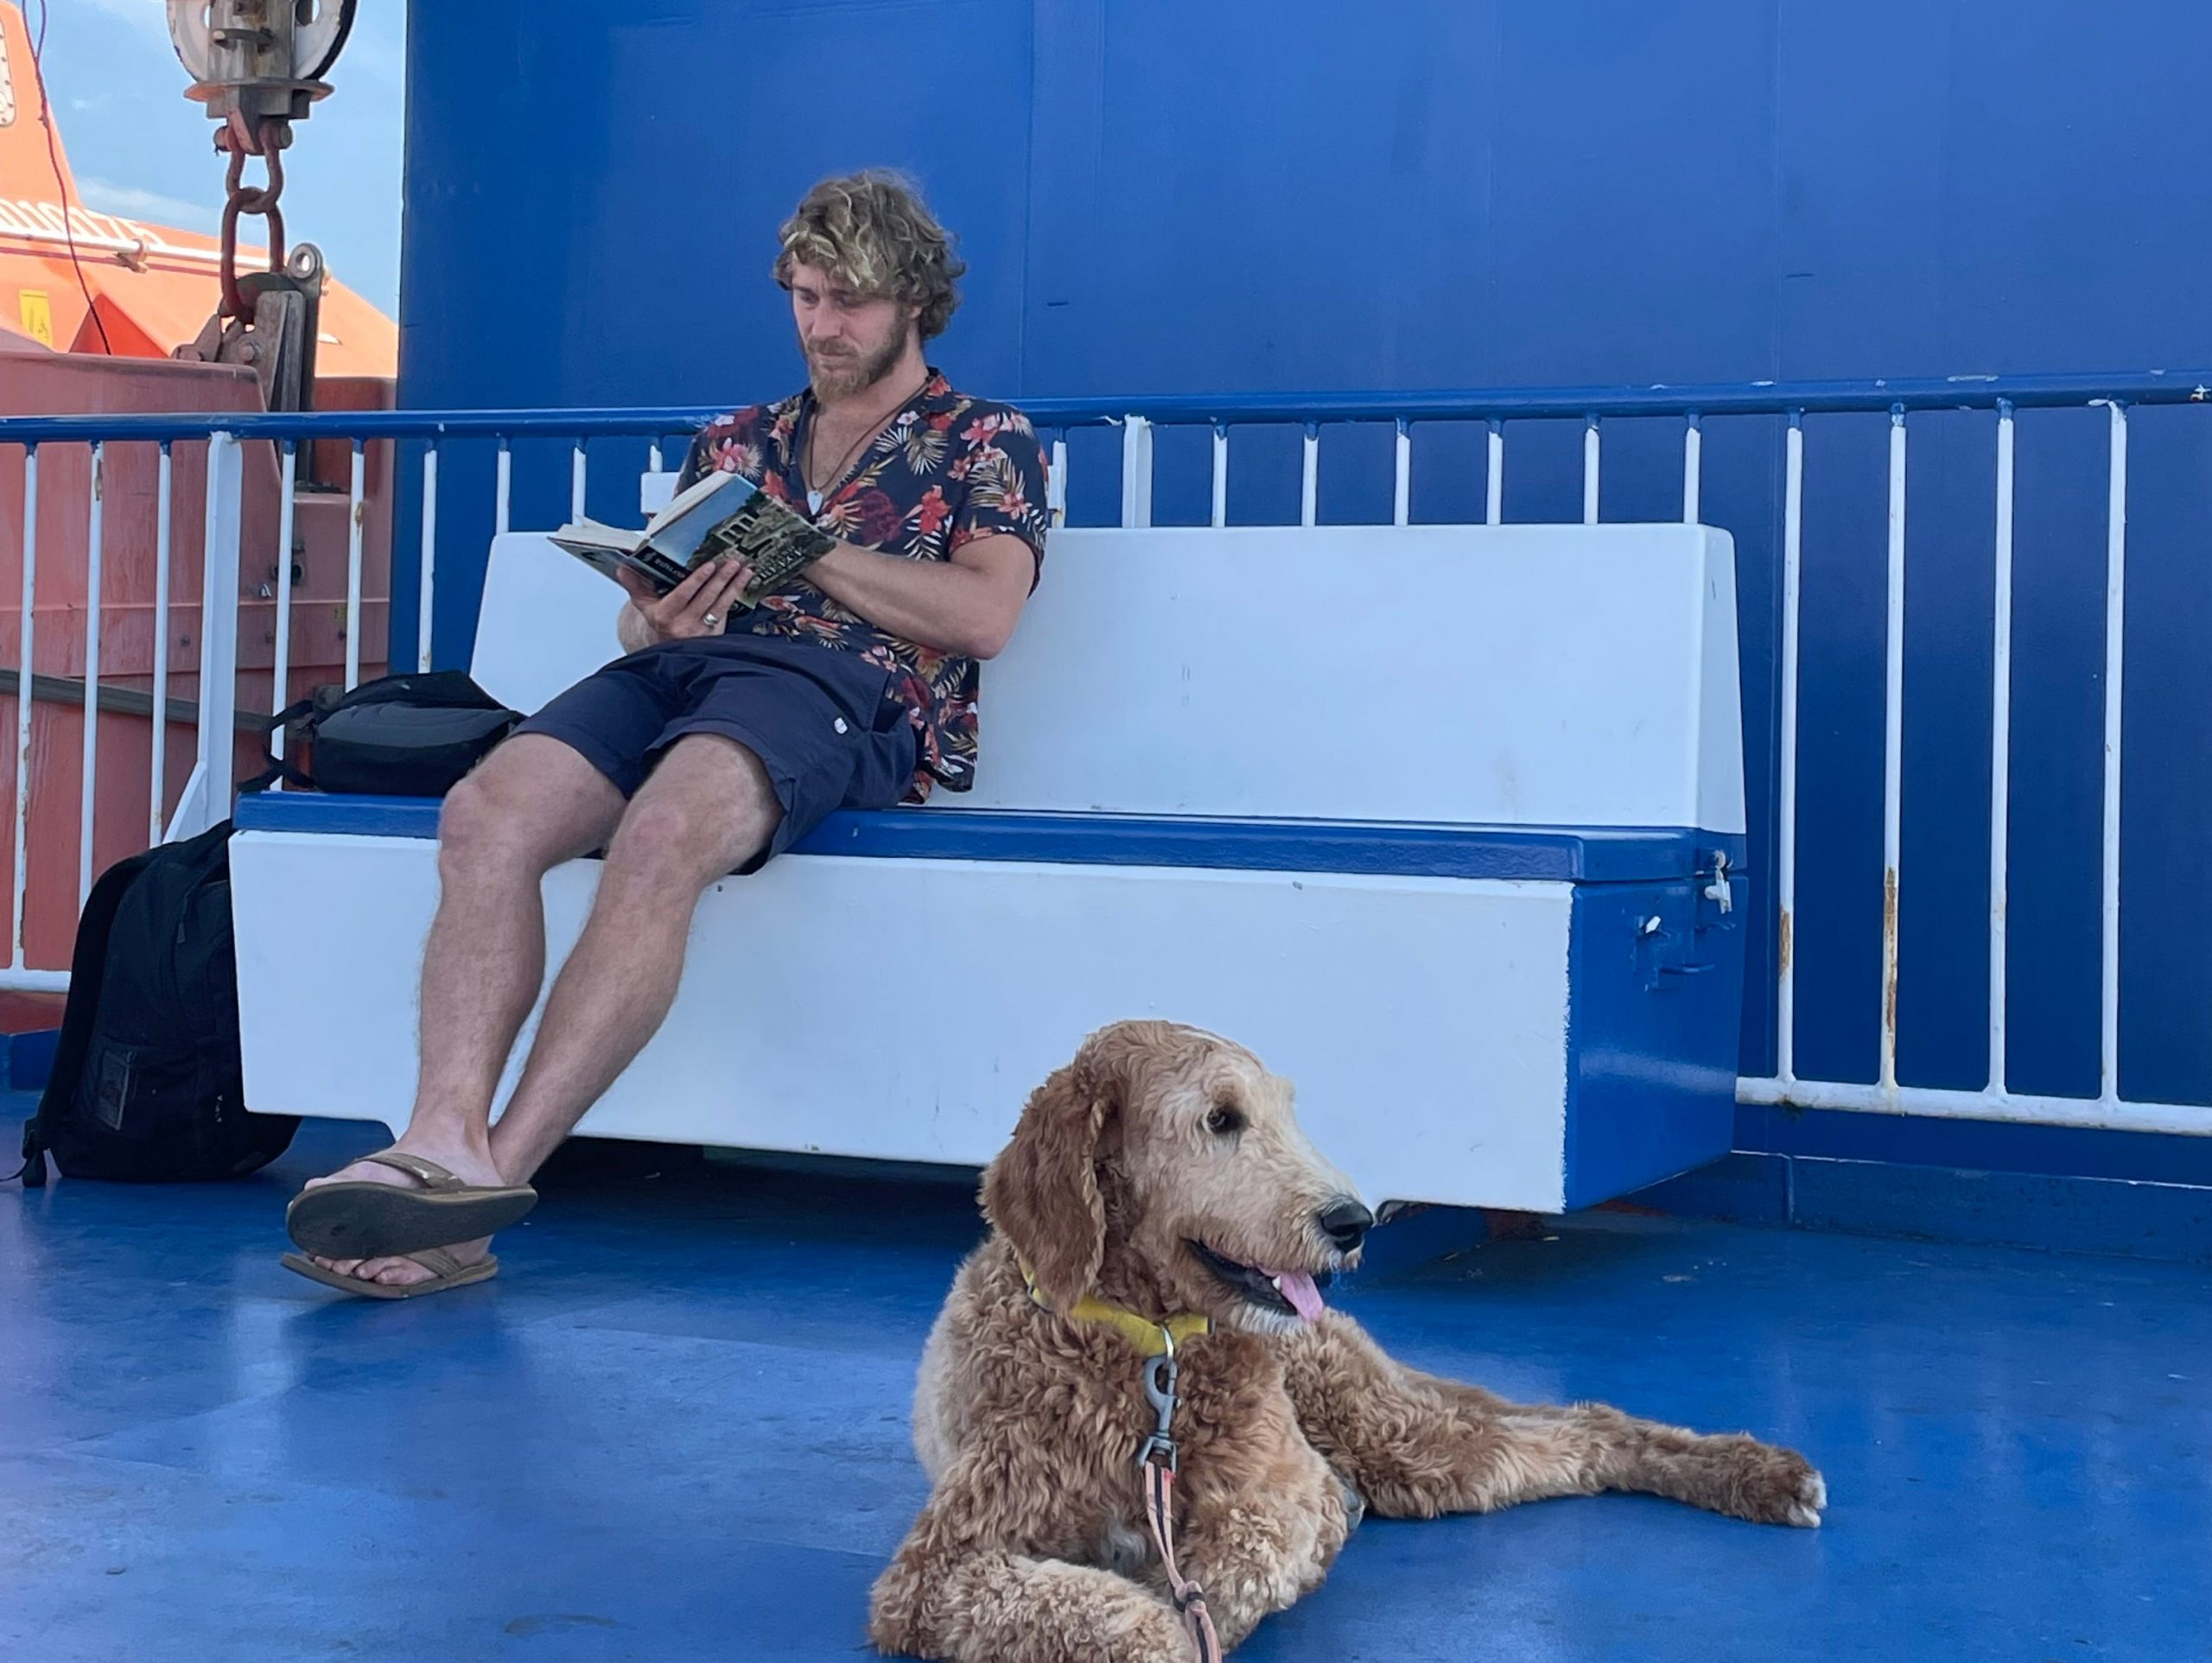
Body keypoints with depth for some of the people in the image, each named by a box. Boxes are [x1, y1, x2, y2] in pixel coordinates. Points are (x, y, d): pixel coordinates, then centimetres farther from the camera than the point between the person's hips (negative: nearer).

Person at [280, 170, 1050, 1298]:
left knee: (660, 835, -39)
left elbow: (984, 615, -1)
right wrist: (654, 617, -2)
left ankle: (494, 1176, -42)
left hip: (840, 688, -5)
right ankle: (444, 1142, -39)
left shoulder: (986, 441, 17)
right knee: (485, 813, -28)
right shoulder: (735, 442, 31)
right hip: (680, 669, 5)